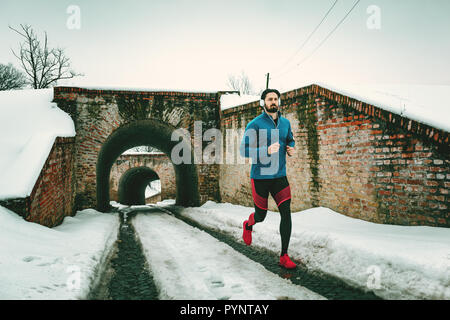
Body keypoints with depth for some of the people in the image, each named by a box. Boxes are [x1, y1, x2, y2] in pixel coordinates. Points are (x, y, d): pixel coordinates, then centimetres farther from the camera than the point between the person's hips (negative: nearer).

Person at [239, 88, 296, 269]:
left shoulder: (285, 123, 7)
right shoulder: (254, 125, -10)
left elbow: (290, 140, 25)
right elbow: (244, 150, -16)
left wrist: (291, 149, 1)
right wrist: (267, 150, -30)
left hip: (279, 176, 4)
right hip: (260, 177, -4)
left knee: (286, 213, -8)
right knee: (261, 216, 9)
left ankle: (284, 257, 1)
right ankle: (248, 225, 47)